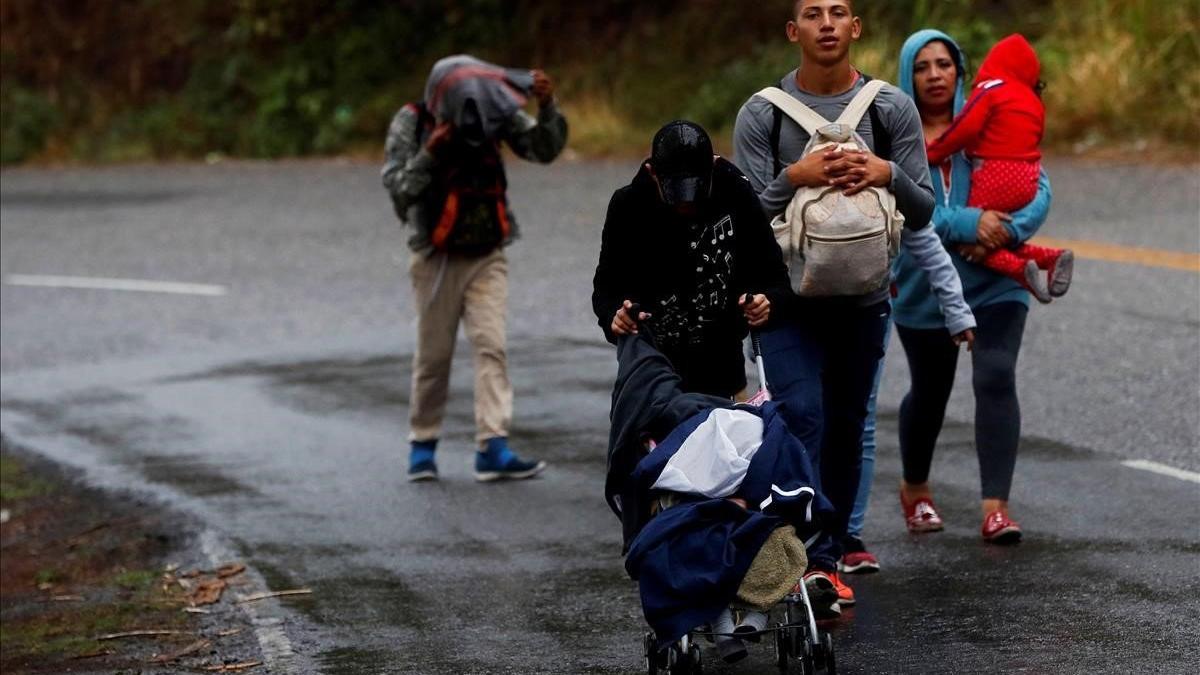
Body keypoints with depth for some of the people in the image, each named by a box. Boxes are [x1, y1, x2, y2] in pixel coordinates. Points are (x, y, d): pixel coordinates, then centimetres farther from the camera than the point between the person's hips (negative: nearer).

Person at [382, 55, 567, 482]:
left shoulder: (495, 113, -6)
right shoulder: (411, 123, -12)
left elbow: (544, 149, -12)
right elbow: (398, 188, -17)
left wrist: (547, 107, -28)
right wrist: (429, 154, -31)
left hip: (488, 256, 2)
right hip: (437, 258, -1)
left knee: (490, 345, -10)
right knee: (434, 355, 3)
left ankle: (493, 450, -16)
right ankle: (423, 444, 19)